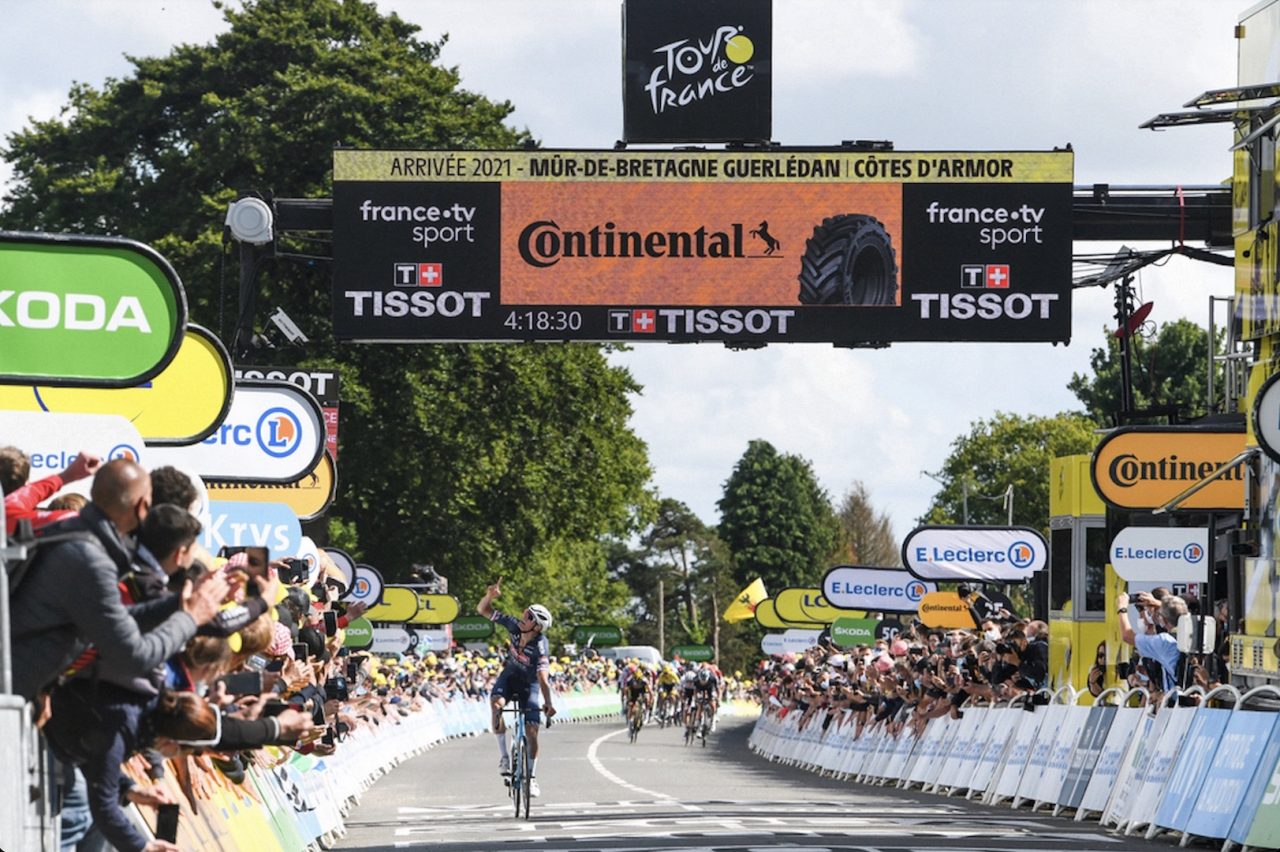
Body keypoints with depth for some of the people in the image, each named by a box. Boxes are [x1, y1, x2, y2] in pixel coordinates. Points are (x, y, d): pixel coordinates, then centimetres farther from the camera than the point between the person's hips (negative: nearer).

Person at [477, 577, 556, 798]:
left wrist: (548, 704, -53)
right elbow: (482, 610, -17)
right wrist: (490, 594, -38)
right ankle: (504, 756, -21)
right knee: (497, 704, -30)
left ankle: (532, 777, 10)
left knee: (532, 731, -8)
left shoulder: (540, 647, -32)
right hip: (509, 675, 2)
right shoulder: (514, 626, -22)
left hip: (529, 683, -2)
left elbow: (542, 678, -39)